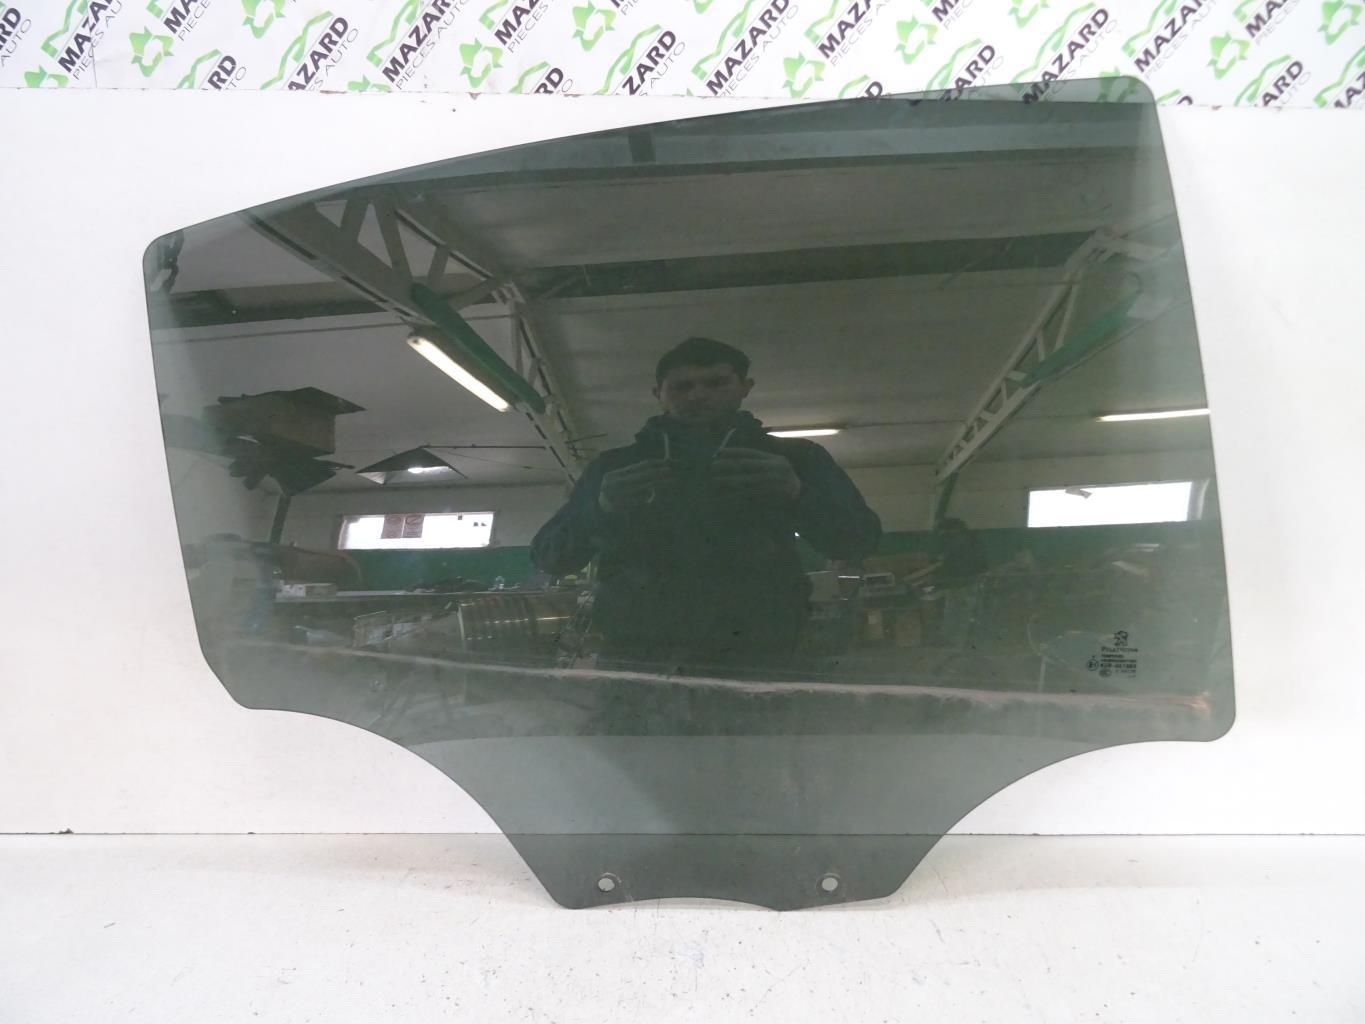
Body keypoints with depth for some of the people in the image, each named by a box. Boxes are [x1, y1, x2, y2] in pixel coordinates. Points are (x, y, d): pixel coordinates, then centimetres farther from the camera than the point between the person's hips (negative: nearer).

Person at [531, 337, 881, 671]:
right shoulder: (615, 466, 13)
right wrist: (602, 509, -12)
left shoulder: (794, 458, 12)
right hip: (639, 658, 0)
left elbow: (859, 540, 4)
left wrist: (797, 495, -15)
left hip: (755, 659, 0)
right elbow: (547, 557, 8)